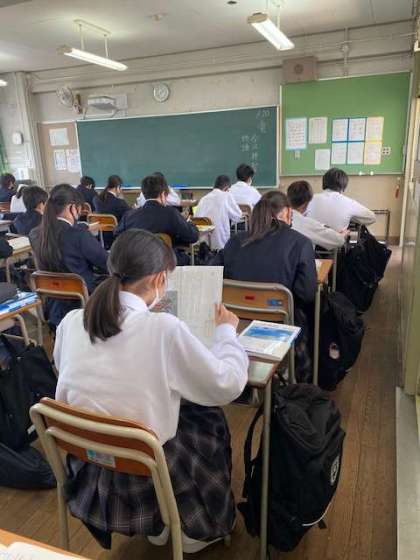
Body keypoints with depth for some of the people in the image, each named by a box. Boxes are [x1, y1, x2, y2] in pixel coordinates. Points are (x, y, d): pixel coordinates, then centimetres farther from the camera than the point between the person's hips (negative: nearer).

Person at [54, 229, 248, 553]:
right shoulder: (164, 328, -25)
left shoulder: (71, 322, -9)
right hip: (143, 474, -5)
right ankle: (200, 527, 40)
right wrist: (227, 330, 3)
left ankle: (158, 526, 41)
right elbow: (229, 385, -14)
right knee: (209, 418, 21)